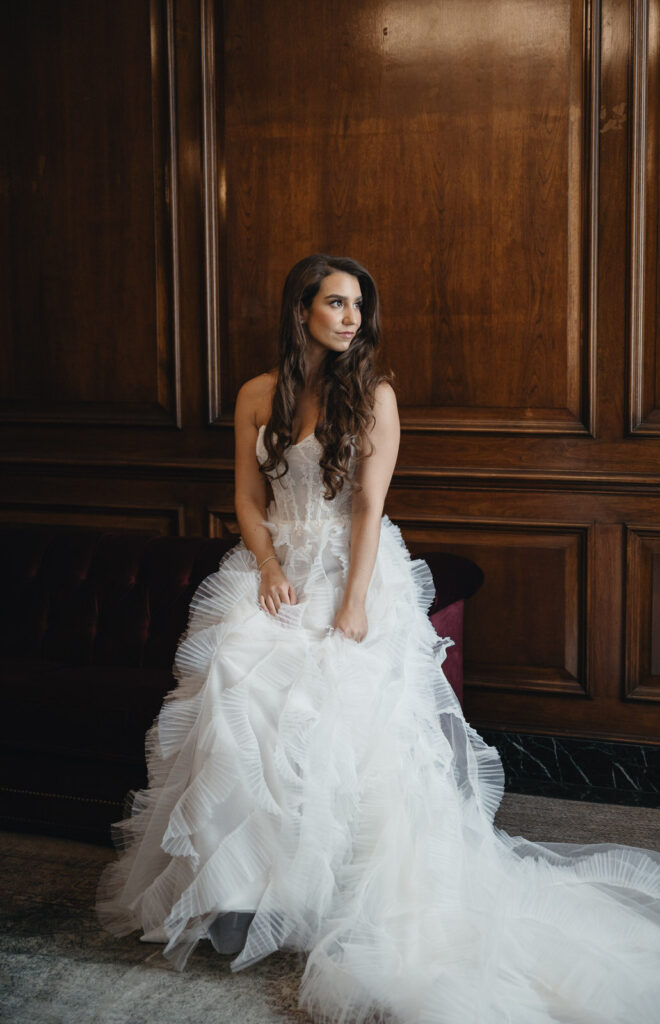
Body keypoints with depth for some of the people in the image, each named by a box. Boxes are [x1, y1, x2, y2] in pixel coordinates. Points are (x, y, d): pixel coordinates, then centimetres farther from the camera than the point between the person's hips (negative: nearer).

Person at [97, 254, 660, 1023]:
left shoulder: (374, 394, 1)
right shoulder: (257, 397, 10)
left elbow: (369, 504, -6)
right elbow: (248, 499, 11)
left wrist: (353, 601, -15)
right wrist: (269, 566, -7)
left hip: (355, 569, -3)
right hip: (276, 566, 3)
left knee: (344, 702, -24)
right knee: (241, 691, -19)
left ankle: (349, 896, -13)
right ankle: (241, 888, -10)